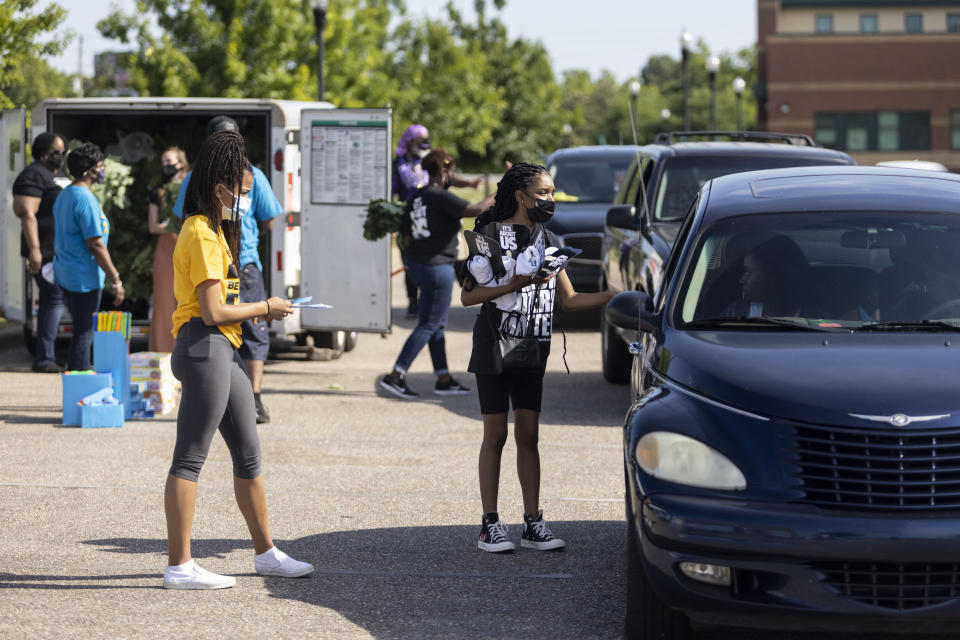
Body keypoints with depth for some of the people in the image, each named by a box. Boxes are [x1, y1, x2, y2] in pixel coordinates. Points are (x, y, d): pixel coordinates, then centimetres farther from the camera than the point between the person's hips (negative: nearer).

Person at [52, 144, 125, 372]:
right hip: (84, 277, -10)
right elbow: (95, 244, -21)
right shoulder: (85, 199, -18)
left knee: (81, 331, 17)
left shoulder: (64, 195, 12)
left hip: (65, 274, 10)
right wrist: (115, 279, -17)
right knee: (84, 334, -3)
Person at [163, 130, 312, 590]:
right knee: (190, 458, -8)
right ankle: (179, 566, -6)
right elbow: (213, 312, -18)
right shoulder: (201, 233, -13)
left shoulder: (214, 231, 20)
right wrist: (264, 308, -5)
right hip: (204, 348, -11)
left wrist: (258, 310, 8)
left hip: (224, 351, 11)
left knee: (248, 455, 16)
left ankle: (266, 553, 26)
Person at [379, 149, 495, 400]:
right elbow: (475, 210, -24)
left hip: (416, 263, 9)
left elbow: (406, 233, 14)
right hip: (436, 268, -9)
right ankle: (395, 376, -6)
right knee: (428, 326, -3)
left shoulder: (416, 196, 9)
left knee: (438, 324, 16)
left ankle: (444, 379, 22)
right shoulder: (440, 197, -18)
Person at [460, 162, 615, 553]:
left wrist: (616, 296, 0)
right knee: (495, 435, -1)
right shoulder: (491, 235, -7)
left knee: (528, 435, 4)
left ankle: (533, 522, 7)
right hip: (493, 348, -5)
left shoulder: (549, 243, 11)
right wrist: (515, 284, -25)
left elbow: (569, 300, 12)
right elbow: (468, 296, -13)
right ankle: (489, 525, 4)